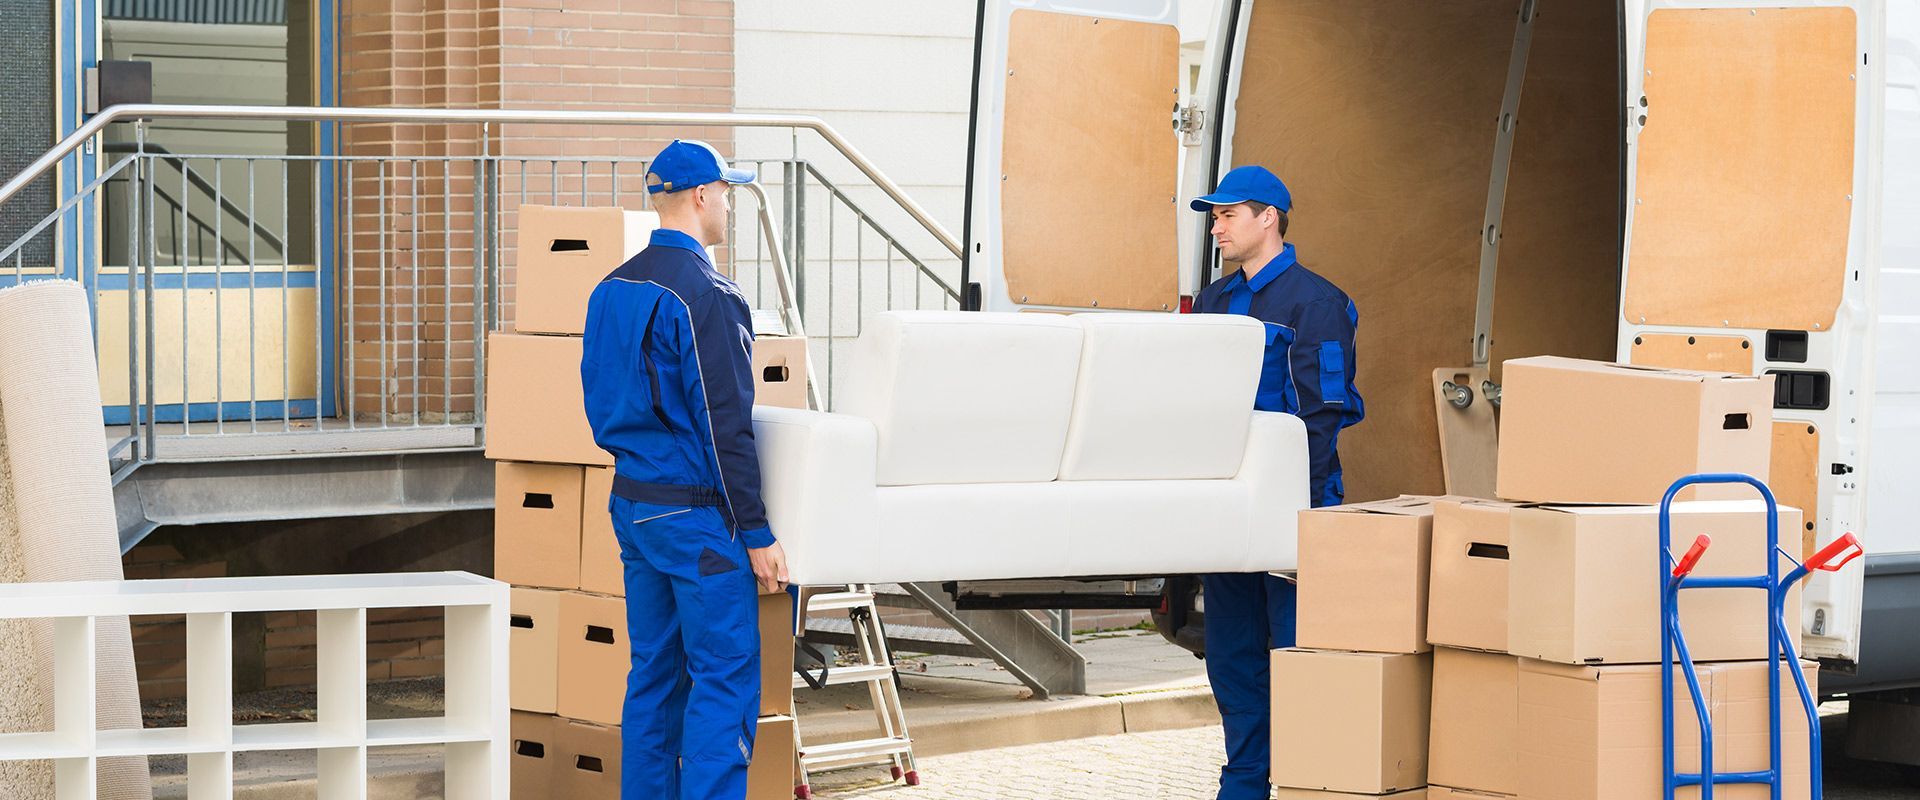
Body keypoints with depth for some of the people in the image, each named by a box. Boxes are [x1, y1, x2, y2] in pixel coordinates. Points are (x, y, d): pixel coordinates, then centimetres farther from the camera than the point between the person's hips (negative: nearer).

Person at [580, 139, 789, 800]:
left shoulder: (612, 289, 11)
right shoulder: (704, 294, -16)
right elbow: (726, 427, -18)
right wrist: (757, 534, -14)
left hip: (631, 503, 9)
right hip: (696, 514, -9)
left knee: (654, 674, 12)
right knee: (725, 680, -5)